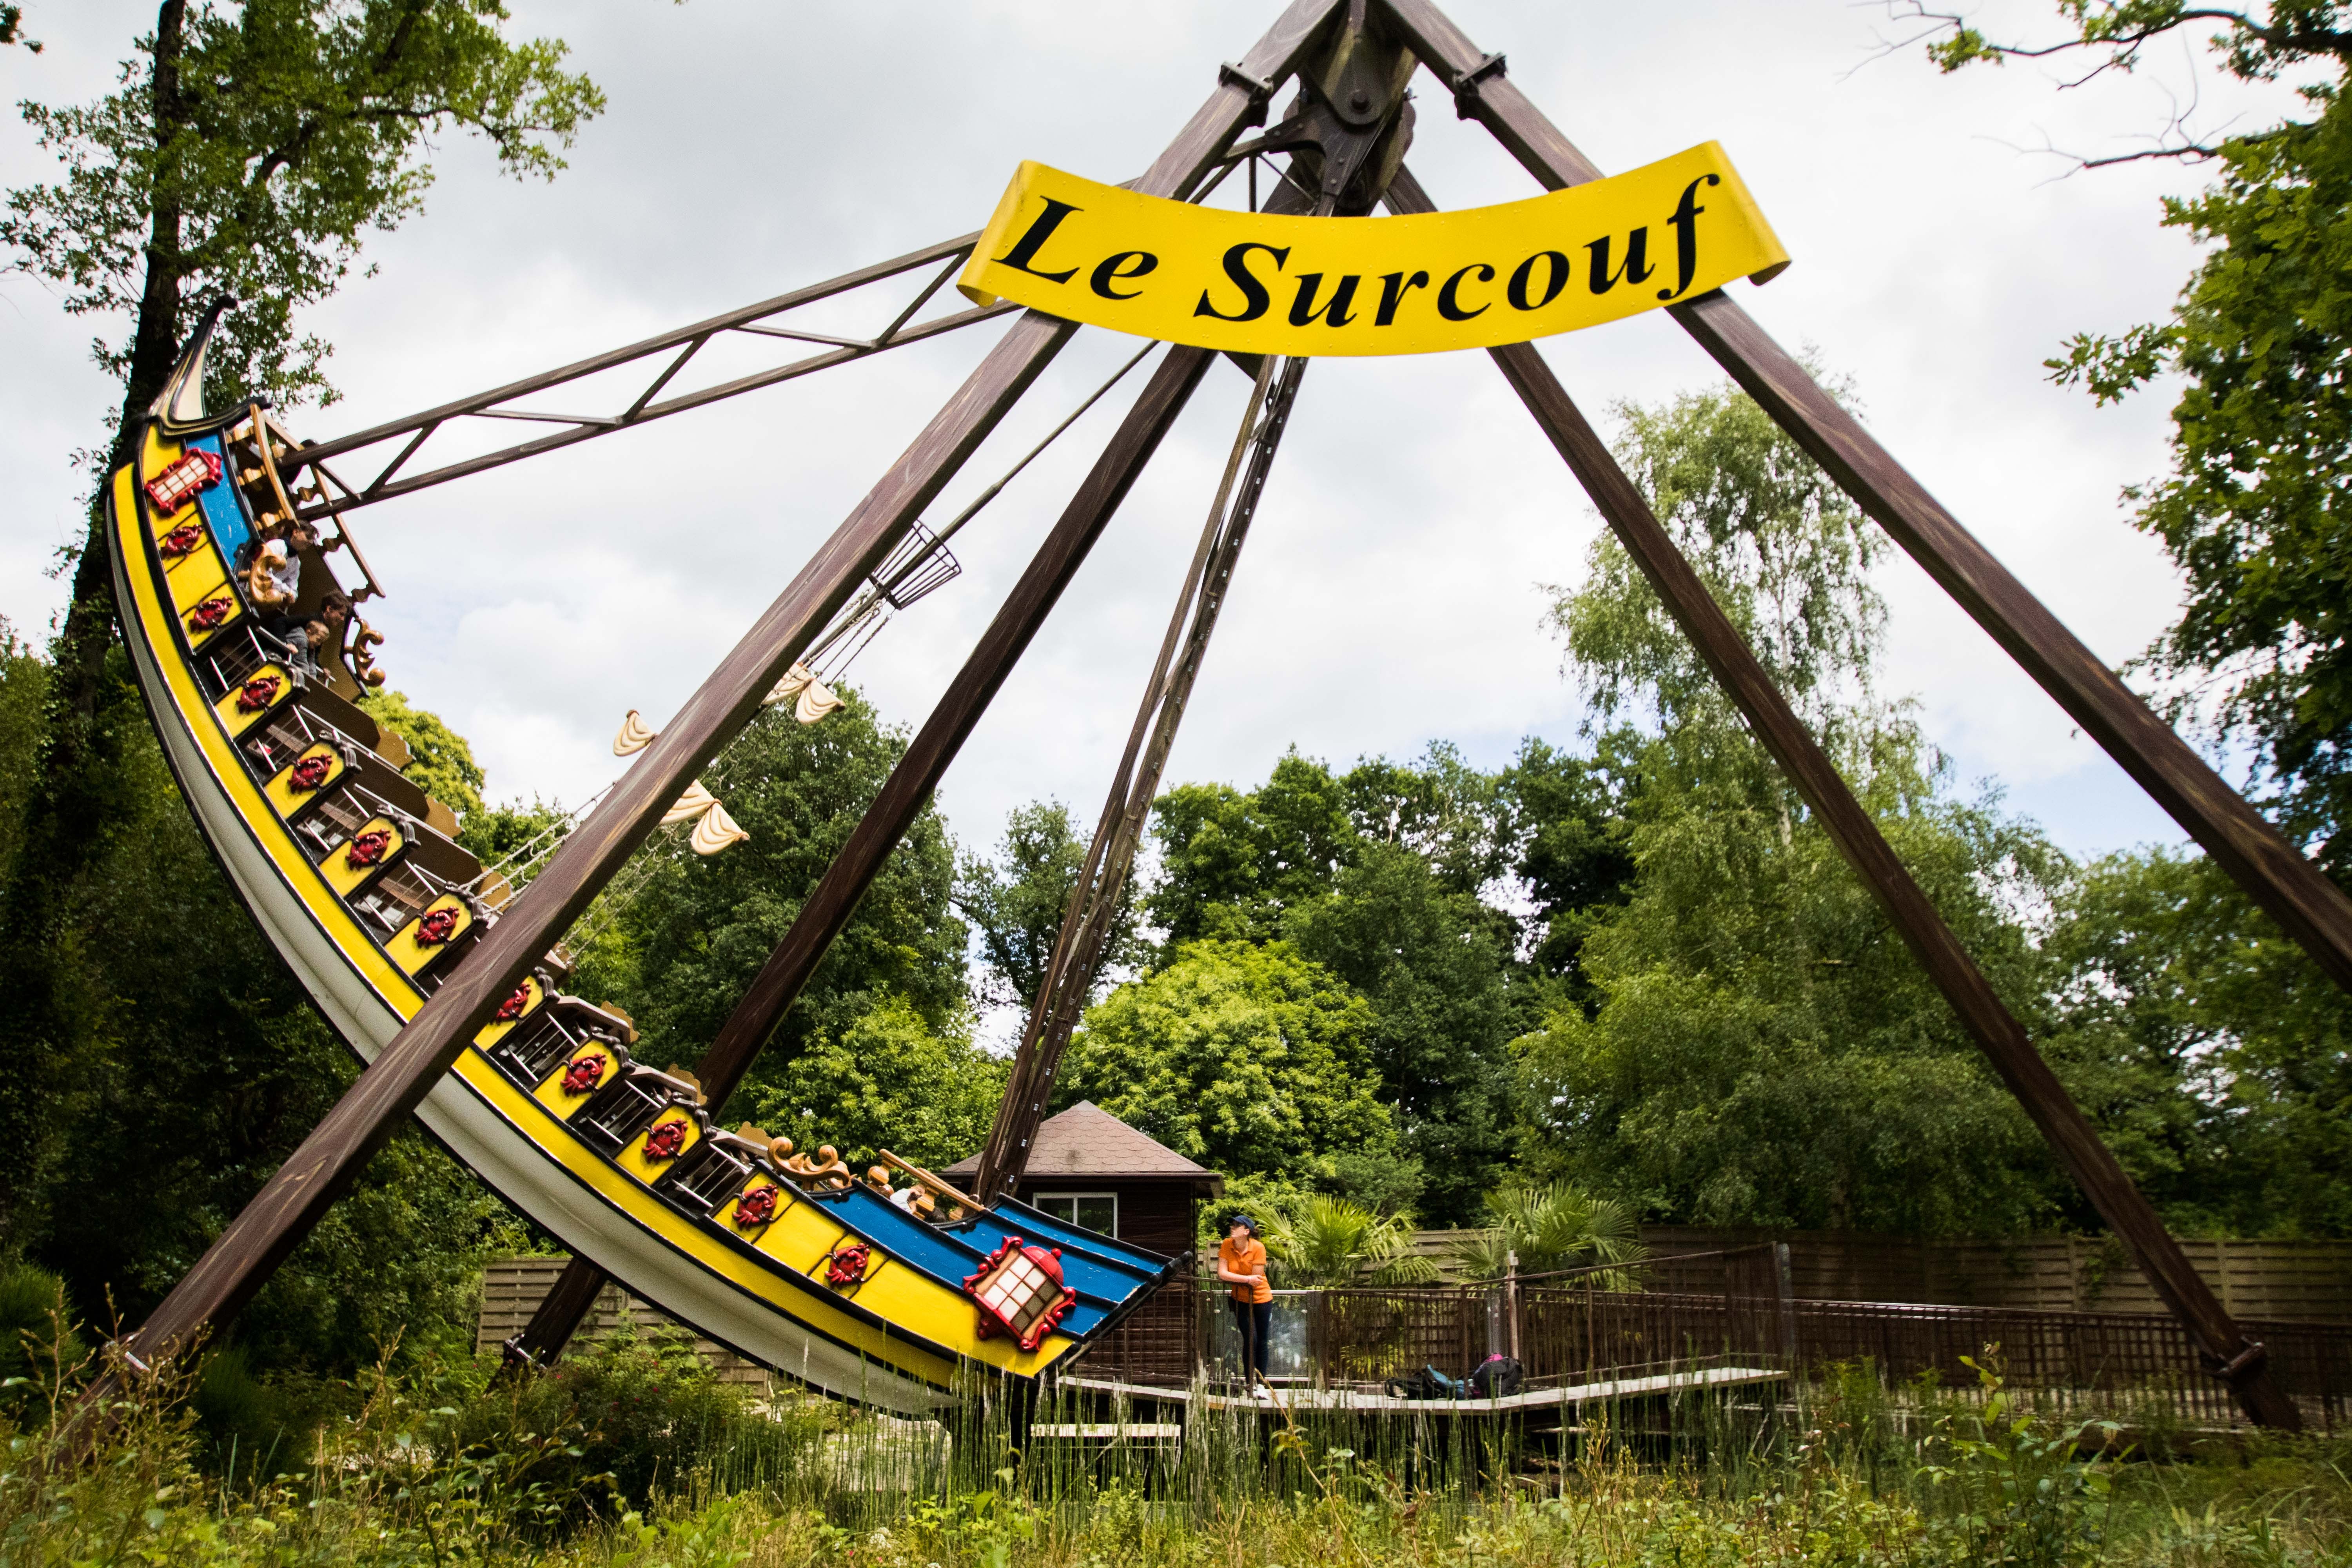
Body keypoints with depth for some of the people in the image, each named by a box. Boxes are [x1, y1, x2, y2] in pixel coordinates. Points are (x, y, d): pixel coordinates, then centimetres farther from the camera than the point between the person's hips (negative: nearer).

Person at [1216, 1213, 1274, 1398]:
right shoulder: (1227, 1245, -13)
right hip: (1241, 1300, 1)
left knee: (1261, 1342, 5)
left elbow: (1256, 1279, -20)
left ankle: (1261, 1384, 16)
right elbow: (1222, 1274, -19)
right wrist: (1247, 1279, -24)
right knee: (1250, 1340, -4)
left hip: (1261, 1299, -1)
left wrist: (1234, 1279, -12)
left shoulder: (1258, 1248, -20)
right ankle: (1250, 1384, 7)